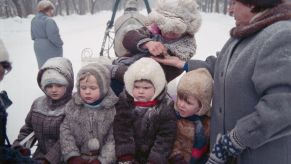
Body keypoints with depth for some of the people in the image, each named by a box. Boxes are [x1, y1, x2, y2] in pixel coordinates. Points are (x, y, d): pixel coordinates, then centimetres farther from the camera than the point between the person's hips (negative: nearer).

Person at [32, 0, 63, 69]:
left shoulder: (33, 20, 8)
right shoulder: (48, 20, -19)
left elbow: (33, 36, 11)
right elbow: (53, 36, -24)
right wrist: (60, 43, -8)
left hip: (38, 48, 8)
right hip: (50, 49, -8)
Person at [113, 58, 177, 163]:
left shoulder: (166, 106, -15)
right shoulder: (124, 102, -10)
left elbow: (166, 137, -13)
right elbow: (121, 131, -12)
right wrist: (125, 155, -20)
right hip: (130, 155, 1)